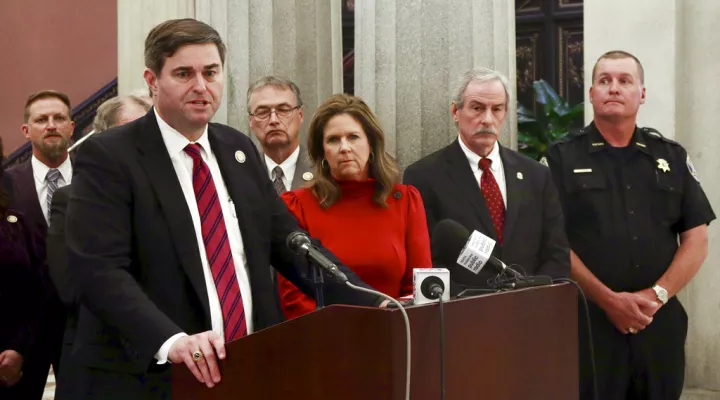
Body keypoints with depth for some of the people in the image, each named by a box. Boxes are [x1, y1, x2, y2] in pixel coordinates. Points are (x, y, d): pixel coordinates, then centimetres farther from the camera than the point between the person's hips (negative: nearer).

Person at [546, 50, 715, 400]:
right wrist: (608, 299, -13)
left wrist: (657, 295, -8)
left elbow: (696, 239, 6)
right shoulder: (562, 158, 2)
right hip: (588, 320, -3)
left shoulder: (672, 157, 10)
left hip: (660, 322, 3)